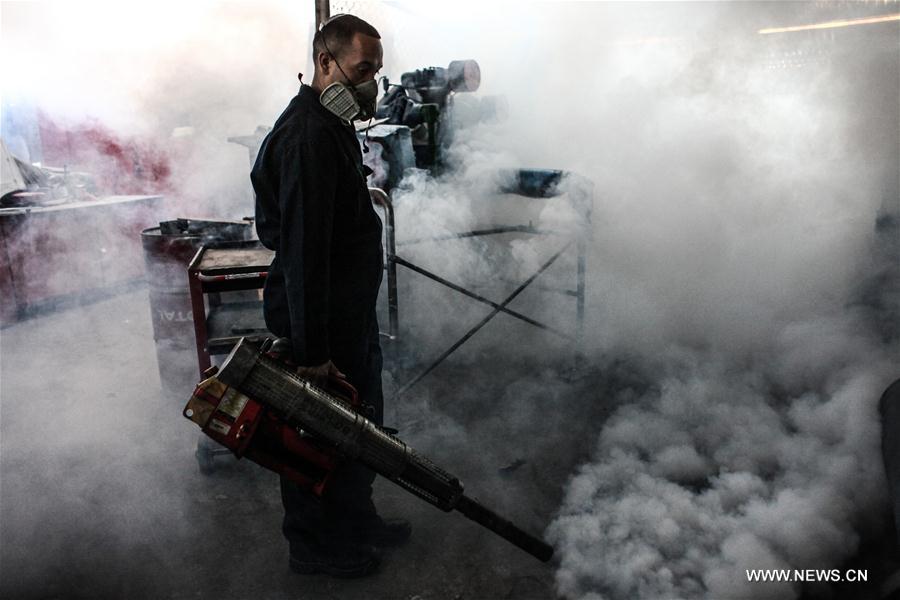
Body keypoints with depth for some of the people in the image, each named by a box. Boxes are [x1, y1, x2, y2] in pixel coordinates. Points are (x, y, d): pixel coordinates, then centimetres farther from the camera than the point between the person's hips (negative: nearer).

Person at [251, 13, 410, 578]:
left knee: (363, 421, 22)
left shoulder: (334, 126, 12)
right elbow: (302, 250, -28)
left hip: (352, 312, 10)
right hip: (321, 322, -10)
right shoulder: (308, 136, -23)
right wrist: (312, 351, -27)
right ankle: (314, 547, 30)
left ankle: (356, 520, 42)